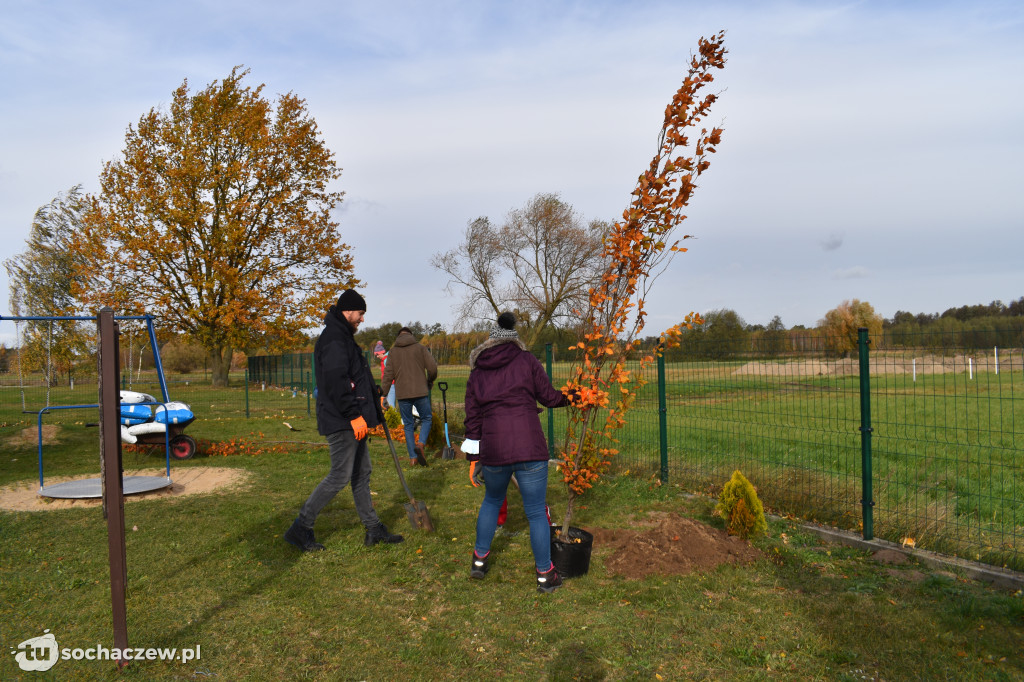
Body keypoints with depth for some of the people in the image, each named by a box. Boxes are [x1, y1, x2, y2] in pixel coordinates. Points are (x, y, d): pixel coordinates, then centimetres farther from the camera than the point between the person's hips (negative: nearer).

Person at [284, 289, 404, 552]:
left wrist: (372, 409, 24)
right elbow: (336, 382, -26)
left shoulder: (344, 338, 19)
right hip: (341, 422, -11)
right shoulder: (333, 340, -16)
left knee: (362, 473, 13)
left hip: (352, 421, 11)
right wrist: (354, 415, -25)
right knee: (340, 476, -6)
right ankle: (300, 528, 5)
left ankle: (374, 529, 21)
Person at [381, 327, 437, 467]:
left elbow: (388, 375, 5)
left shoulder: (393, 351, 9)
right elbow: (432, 367, -4)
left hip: (402, 394, 2)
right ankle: (421, 444, -13)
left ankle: (413, 458, 7)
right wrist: (430, 382, 15)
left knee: (408, 424, 10)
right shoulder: (420, 348, 3)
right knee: (426, 418, 13)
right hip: (420, 392, -2)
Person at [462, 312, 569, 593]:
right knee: (536, 512, 8)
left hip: (493, 449, 3)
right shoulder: (526, 360, 4)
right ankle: (545, 575, 17)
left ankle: (480, 560, 34)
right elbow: (548, 396, 4)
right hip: (530, 448, -3)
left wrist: (474, 456, 15)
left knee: (492, 500, 27)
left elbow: (472, 415, 10)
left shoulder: (478, 371, 11)